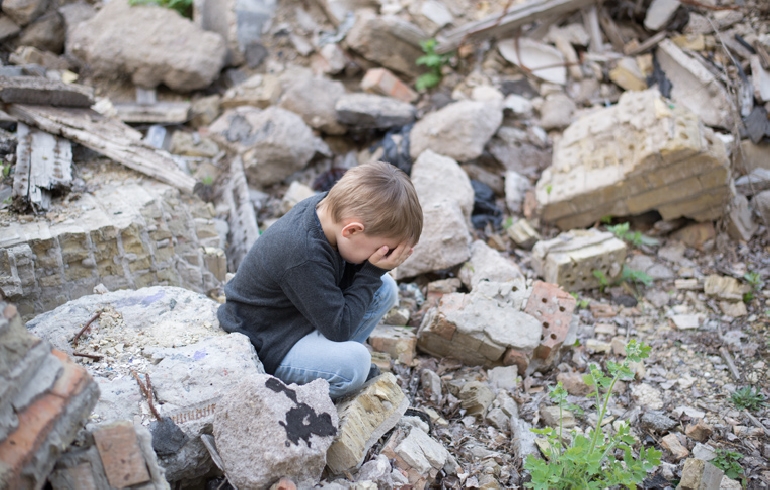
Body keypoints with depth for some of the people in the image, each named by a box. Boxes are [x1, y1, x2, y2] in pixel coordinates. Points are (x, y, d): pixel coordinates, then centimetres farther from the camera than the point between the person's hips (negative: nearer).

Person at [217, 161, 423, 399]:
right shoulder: (304, 257, -35)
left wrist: (377, 269, -17)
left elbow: (343, 279, 2)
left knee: (385, 288, 1)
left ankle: (335, 355, 6)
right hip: (263, 348, -9)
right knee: (353, 363, -32)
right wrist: (373, 271, -23)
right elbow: (339, 328, -26)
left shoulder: (329, 207, -11)